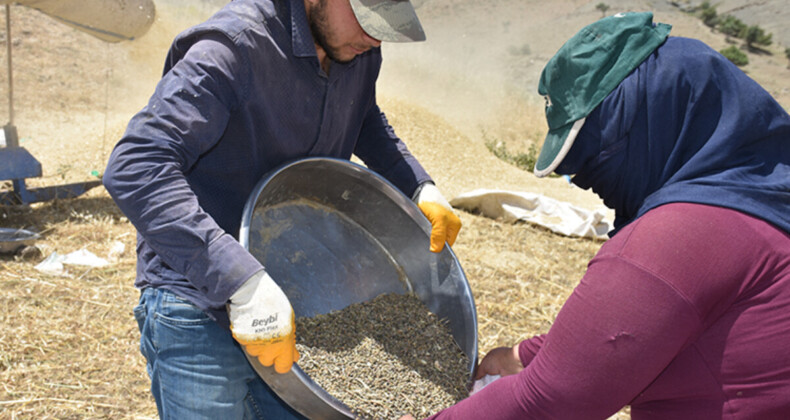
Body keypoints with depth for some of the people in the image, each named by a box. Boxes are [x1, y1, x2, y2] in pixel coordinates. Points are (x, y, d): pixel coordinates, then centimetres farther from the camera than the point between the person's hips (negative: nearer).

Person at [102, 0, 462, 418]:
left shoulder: (359, 53, 0)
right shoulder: (235, 45, -23)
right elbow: (134, 167, -31)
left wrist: (420, 187, 7)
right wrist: (244, 282, -39)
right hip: (199, 307, -6)